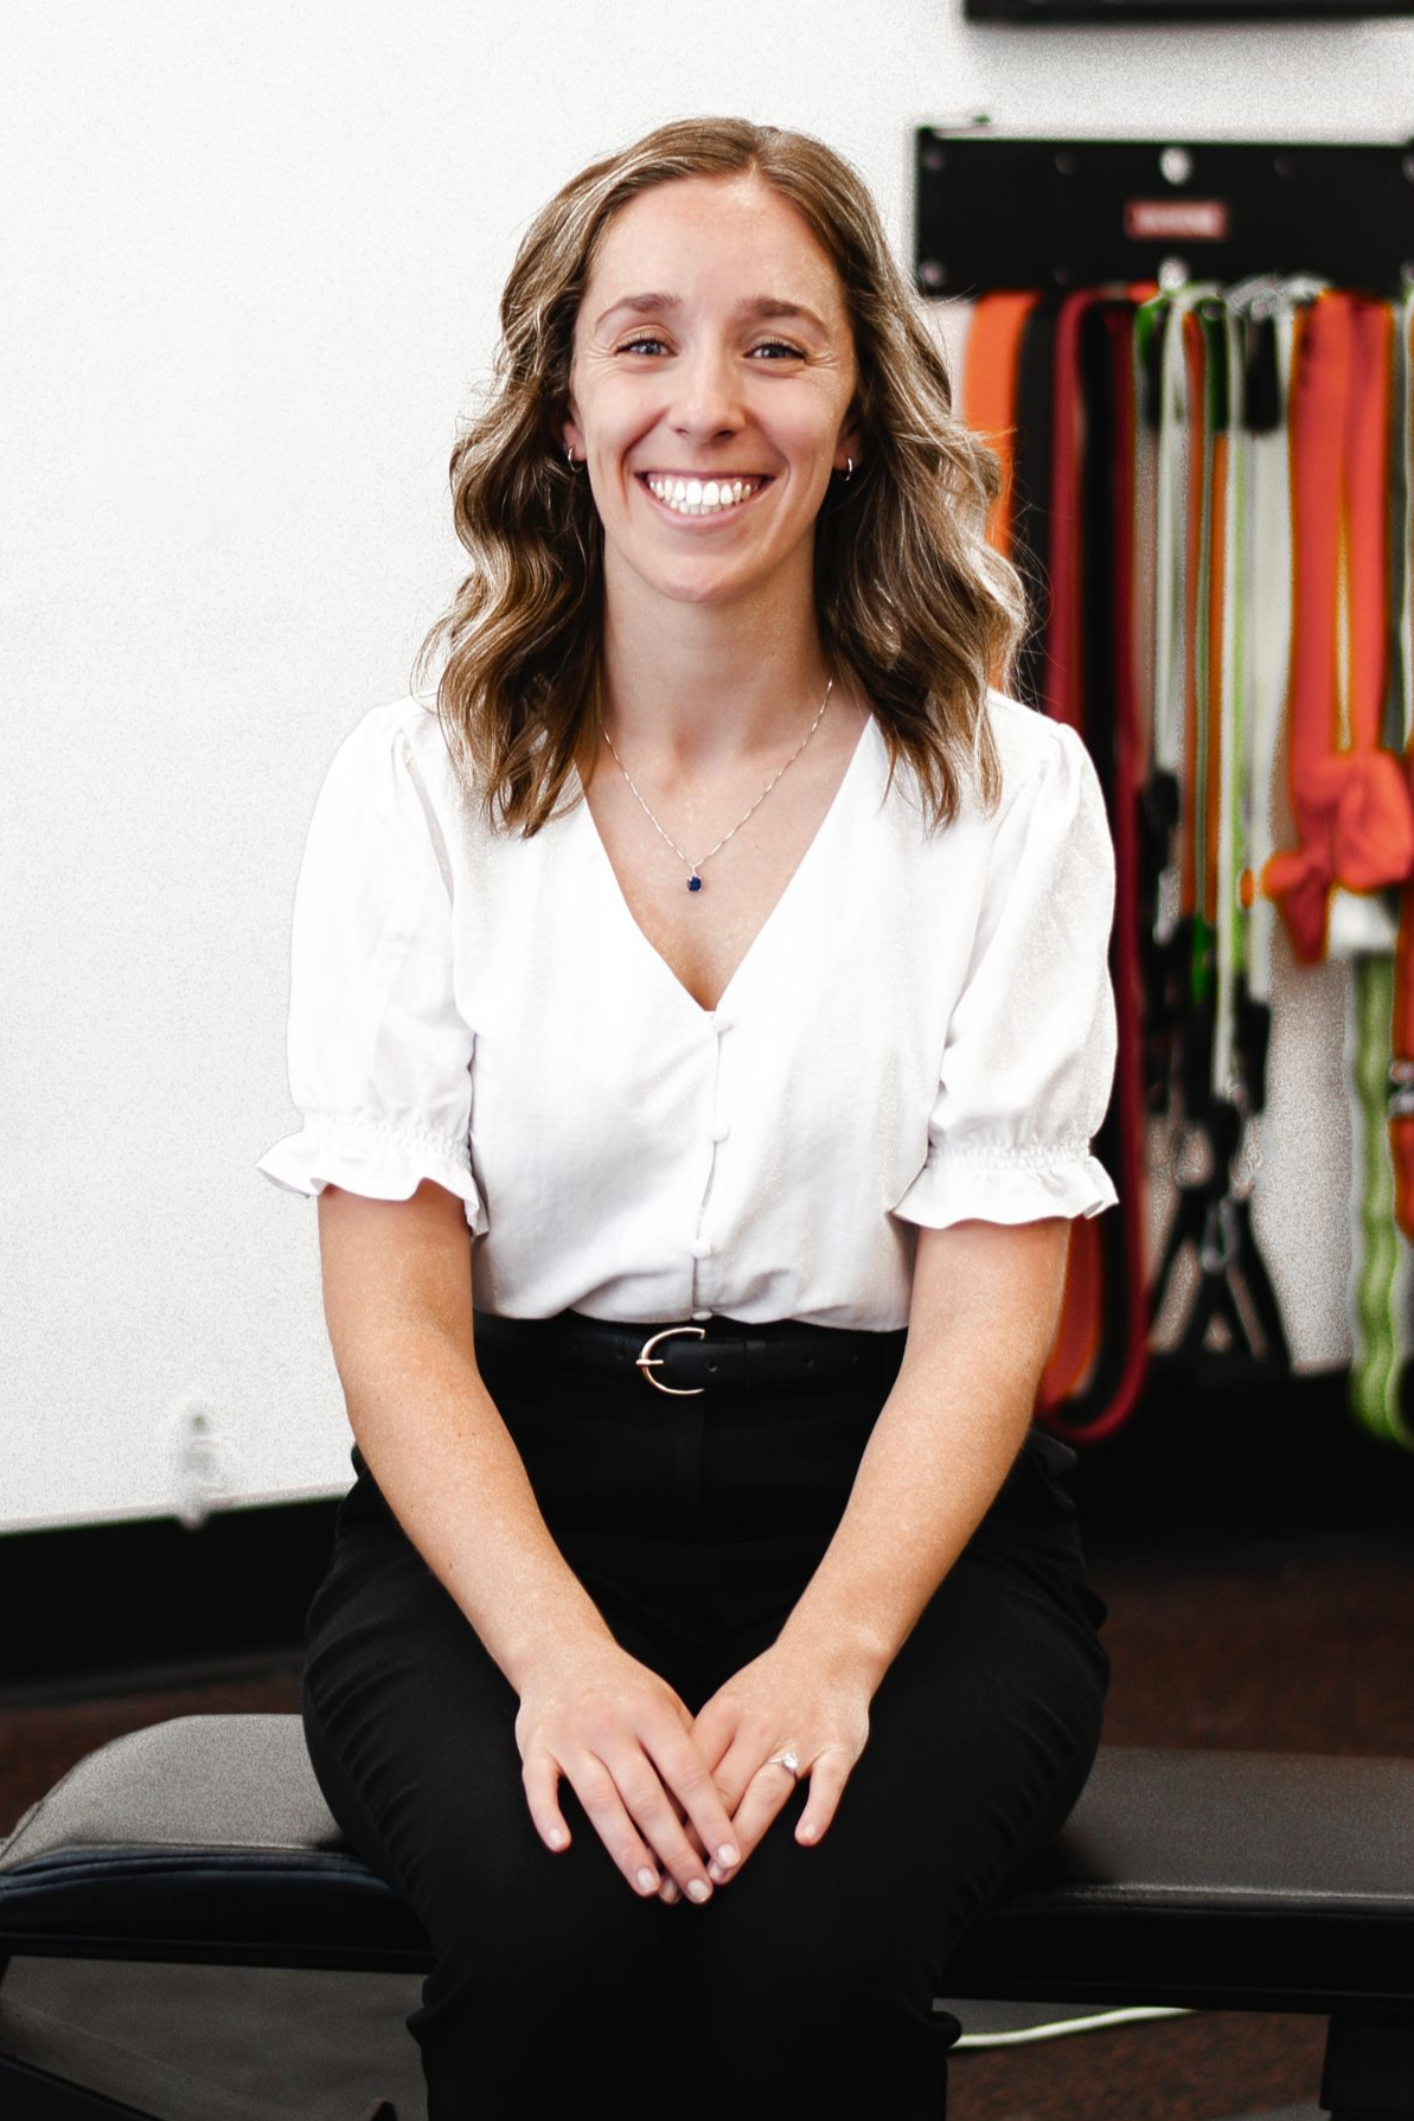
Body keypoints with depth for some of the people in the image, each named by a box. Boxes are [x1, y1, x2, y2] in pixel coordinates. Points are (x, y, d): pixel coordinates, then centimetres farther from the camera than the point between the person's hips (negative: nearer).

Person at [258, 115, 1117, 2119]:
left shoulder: (1011, 790, 2)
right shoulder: (418, 788, 2)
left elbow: (987, 1315, -3)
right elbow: (395, 1306, -3)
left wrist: (833, 1652, -21)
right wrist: (563, 1655, -21)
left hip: (892, 1509, 0)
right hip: (498, 1503, 0)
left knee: (810, 1937, -30)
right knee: (558, 1923, -30)